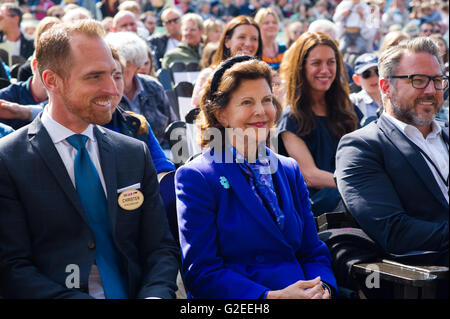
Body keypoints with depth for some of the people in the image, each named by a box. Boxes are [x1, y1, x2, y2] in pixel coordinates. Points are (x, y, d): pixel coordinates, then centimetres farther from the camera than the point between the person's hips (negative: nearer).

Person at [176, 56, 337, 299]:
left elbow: (313, 252, 15)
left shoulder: (289, 171, 15)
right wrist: (271, 296, -20)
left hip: (302, 295, 4)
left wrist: (320, 288, -7)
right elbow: (200, 272, -8)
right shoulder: (196, 177, -2)